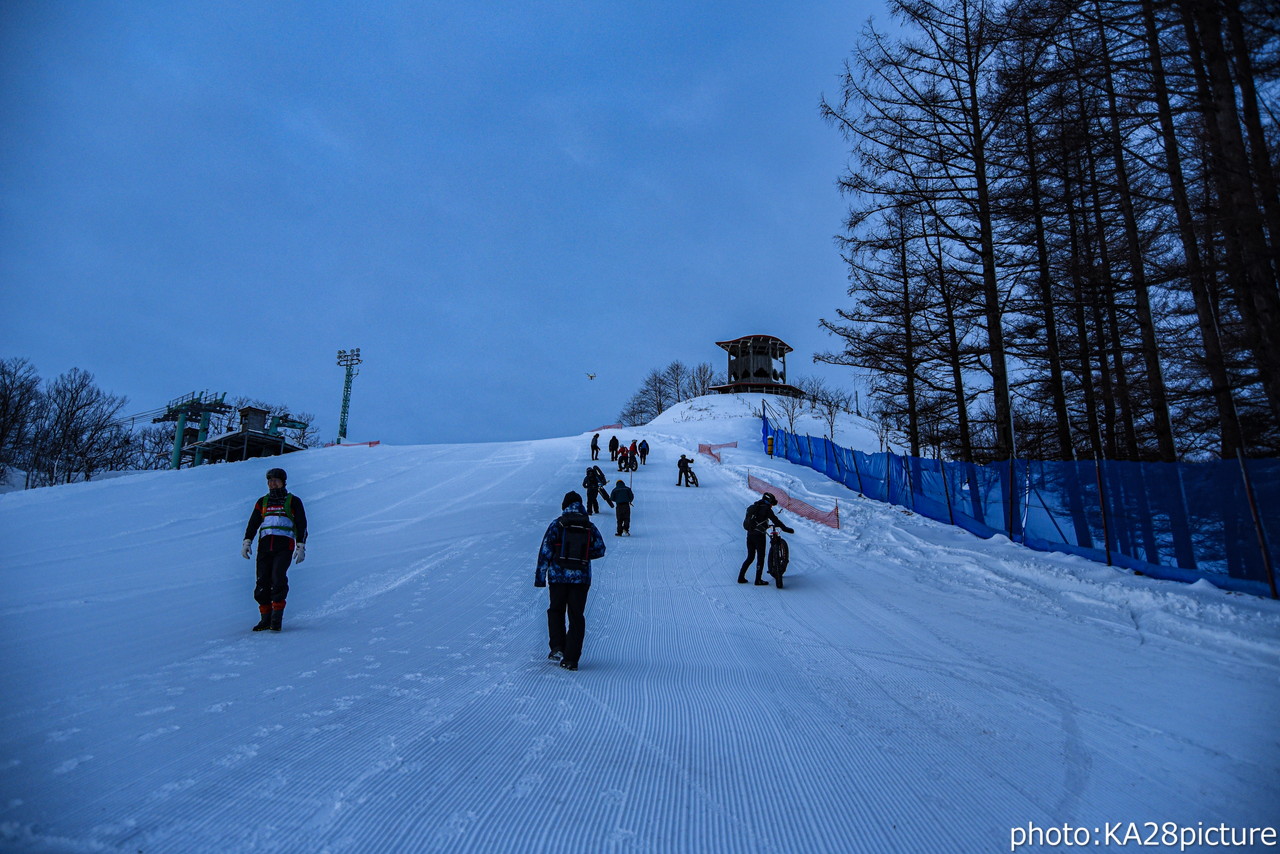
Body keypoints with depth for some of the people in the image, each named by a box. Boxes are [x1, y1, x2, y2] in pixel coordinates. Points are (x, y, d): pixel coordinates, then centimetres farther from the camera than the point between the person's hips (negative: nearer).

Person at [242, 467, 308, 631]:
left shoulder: (293, 501, 11)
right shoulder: (262, 502, 20)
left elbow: (301, 525, 8)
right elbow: (253, 523, 15)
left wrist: (301, 547, 0)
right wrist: (247, 542, 0)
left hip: (284, 545, -4)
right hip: (265, 545, 4)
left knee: (278, 577, -19)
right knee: (262, 580, -2)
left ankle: (277, 617, -13)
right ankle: (265, 618, 6)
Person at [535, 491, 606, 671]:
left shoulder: (557, 525, -3)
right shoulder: (590, 527, 3)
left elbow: (545, 551, -5)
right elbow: (600, 549, 3)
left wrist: (540, 576, -1)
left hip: (558, 575, -1)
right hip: (581, 577, 1)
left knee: (556, 610, 19)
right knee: (576, 616, 8)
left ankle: (557, 647, 5)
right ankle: (571, 659, 6)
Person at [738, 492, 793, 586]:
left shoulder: (752, 507, 17)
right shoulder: (766, 509, -5)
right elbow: (775, 521, -8)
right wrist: (786, 529, 0)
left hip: (749, 535, 7)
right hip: (759, 535, -7)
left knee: (750, 557, 15)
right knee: (760, 557, 4)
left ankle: (741, 578, 14)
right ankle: (758, 580, 5)